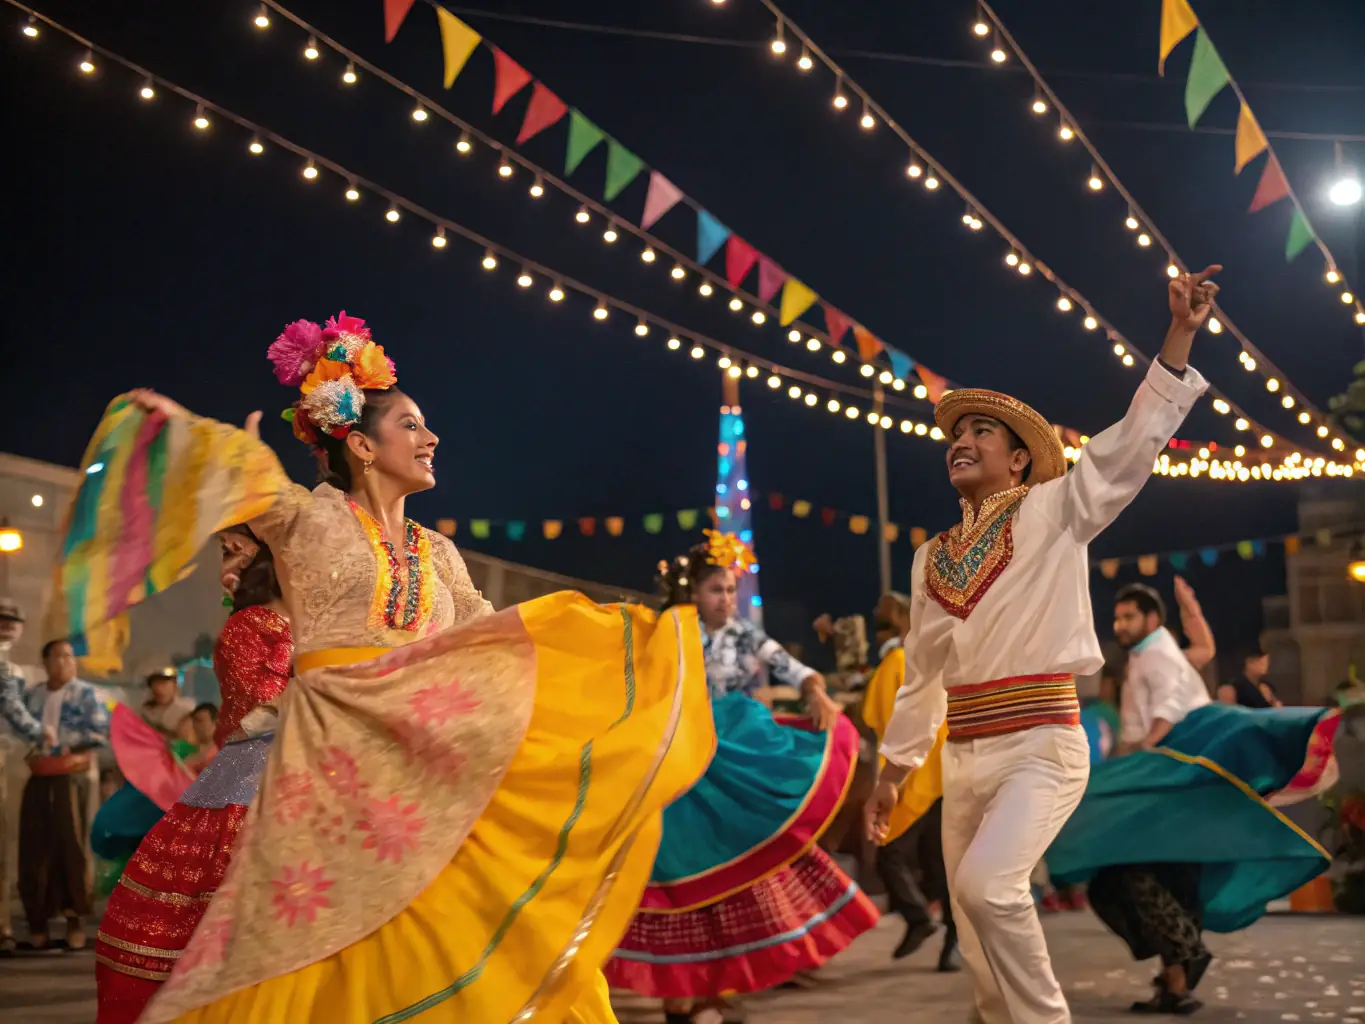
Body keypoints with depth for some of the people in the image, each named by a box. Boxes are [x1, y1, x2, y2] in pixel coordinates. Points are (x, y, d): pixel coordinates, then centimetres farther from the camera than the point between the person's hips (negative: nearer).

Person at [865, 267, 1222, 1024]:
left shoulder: (1053, 513, 0)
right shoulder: (931, 559, 14)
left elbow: (1136, 439, -12)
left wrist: (1181, 331, -21)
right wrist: (894, 768, 23)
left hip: (1040, 747, -6)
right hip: (963, 758, 6)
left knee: (987, 885, -28)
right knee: (975, 933, 7)